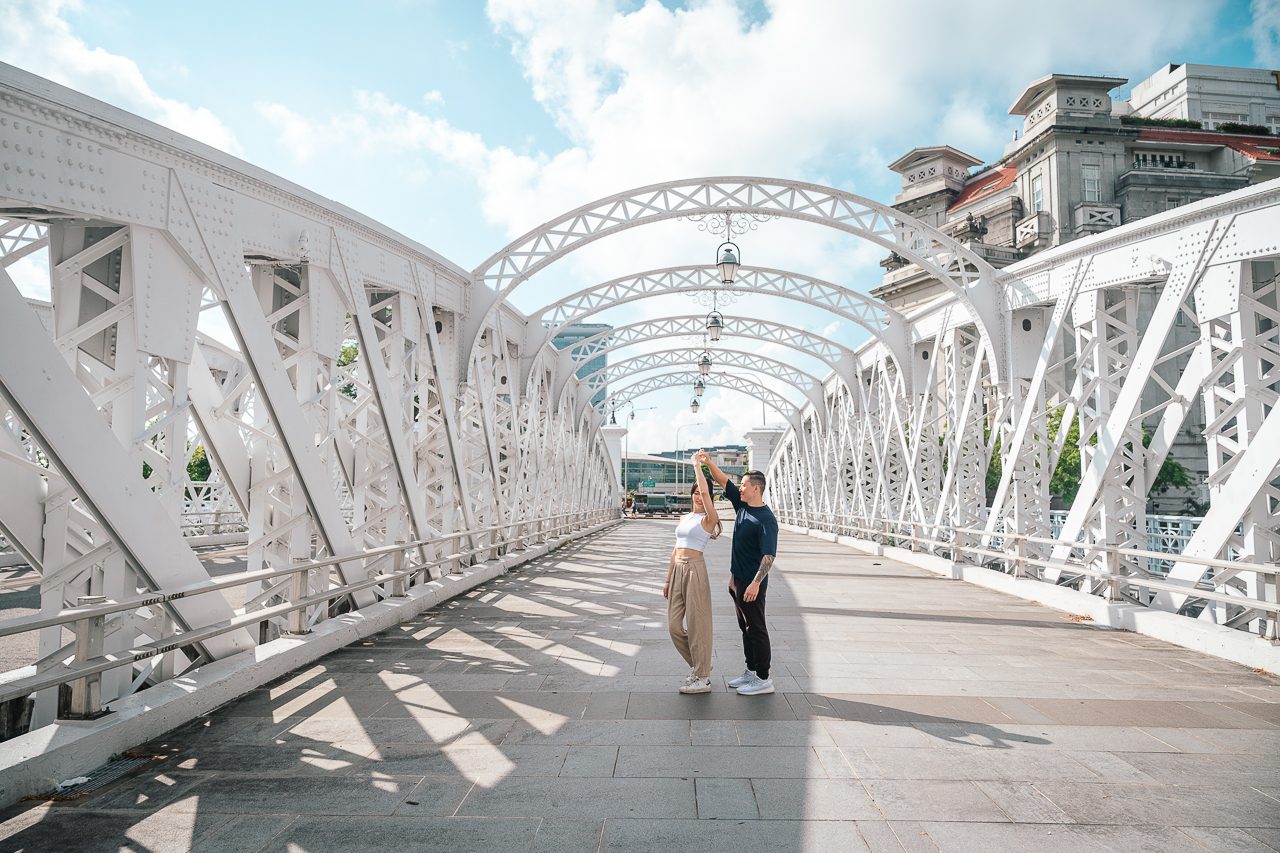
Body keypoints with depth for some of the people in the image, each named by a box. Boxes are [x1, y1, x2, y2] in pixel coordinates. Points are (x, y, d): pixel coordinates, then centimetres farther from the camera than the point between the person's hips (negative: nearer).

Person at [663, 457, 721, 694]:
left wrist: (697, 465, -12)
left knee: (697, 623, -2)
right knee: (673, 625, 8)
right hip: (677, 570, 7)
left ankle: (703, 678, 8)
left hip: (695, 570, -7)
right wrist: (668, 579, 18)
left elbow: (705, 492, -22)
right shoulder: (684, 518, 16)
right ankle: (698, 665, 26)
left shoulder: (709, 519, -5)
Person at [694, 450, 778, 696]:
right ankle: (751, 671, 28)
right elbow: (723, 482, 11)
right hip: (736, 578, 9)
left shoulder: (766, 519, -19)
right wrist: (708, 462, -2)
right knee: (746, 628, 16)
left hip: (751, 583, -9)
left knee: (756, 629, -2)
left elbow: (769, 555, -24)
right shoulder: (741, 505, 6)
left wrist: (756, 583, -28)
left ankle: (763, 680, 6)